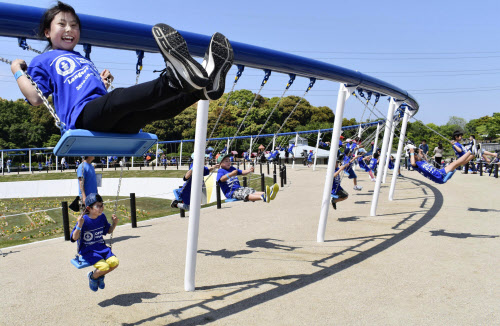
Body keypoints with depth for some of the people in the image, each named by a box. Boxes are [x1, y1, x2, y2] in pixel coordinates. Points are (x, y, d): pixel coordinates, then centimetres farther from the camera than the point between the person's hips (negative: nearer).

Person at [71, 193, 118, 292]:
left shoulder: (102, 217, 3)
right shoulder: (84, 220, -15)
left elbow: (108, 231, 17)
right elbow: (74, 238, -17)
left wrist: (114, 223, -1)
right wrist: (79, 225, -32)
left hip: (101, 247, 6)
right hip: (87, 249, -5)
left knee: (114, 262, -17)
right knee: (104, 267, -24)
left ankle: (100, 276, 14)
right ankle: (92, 277, 12)